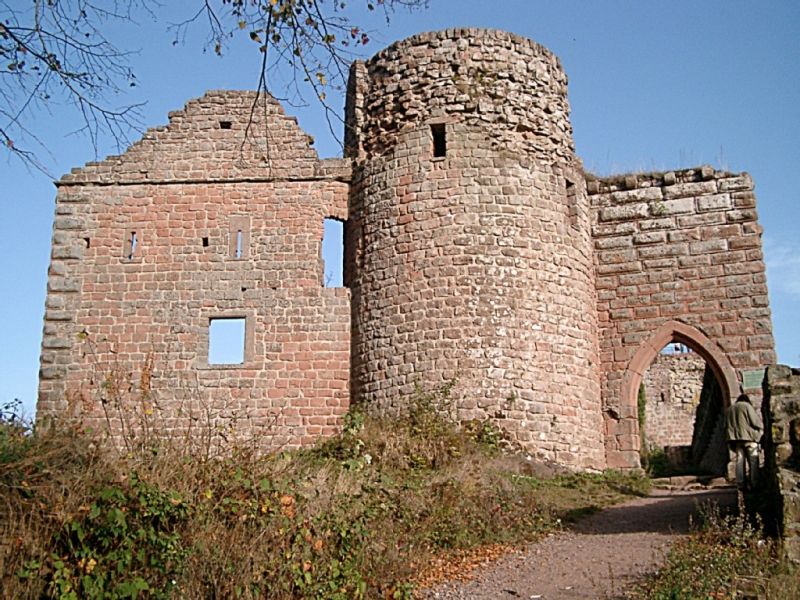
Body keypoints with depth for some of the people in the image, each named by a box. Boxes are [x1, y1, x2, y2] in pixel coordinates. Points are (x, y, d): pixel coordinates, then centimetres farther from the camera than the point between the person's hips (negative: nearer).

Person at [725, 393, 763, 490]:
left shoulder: (730, 409, 17)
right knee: (753, 461, -3)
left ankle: (740, 484, -2)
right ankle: (753, 484, -10)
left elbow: (726, 426, 19)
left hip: (736, 438, 5)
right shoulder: (747, 406, -1)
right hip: (749, 437, -5)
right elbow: (756, 421, -6)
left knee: (740, 460, 3)